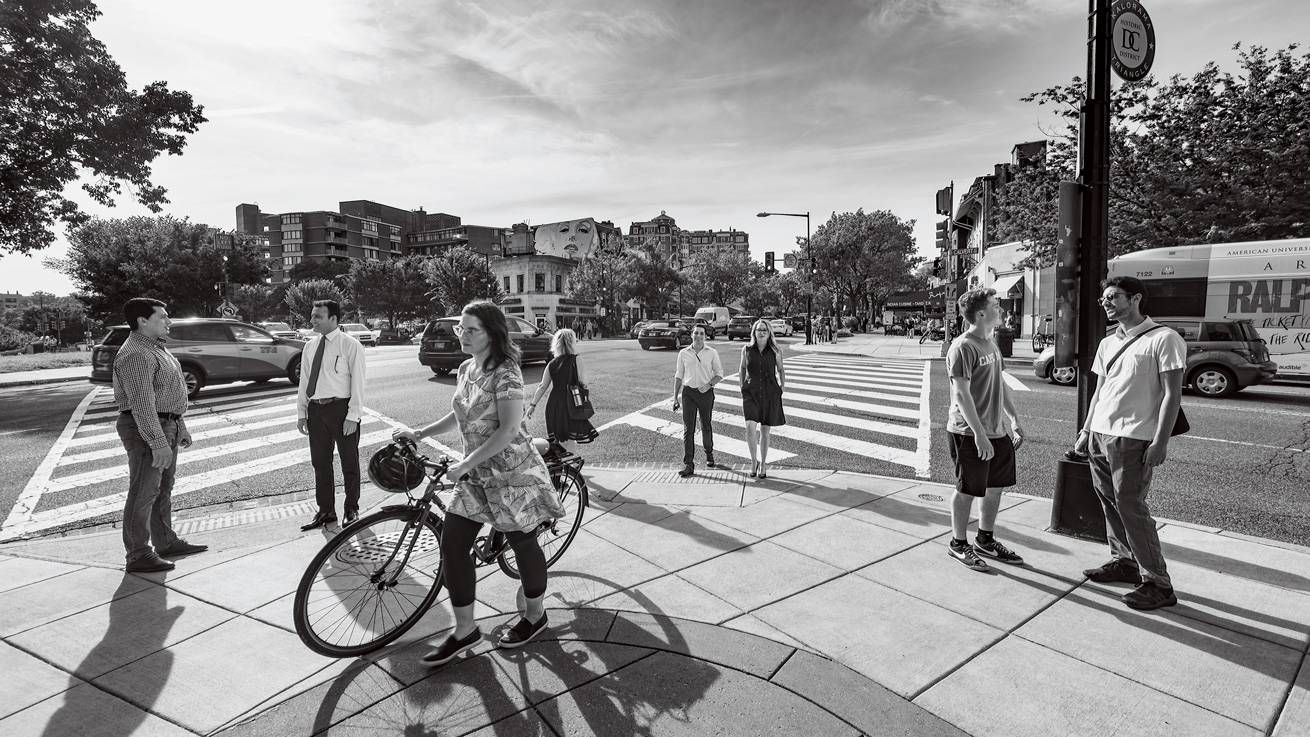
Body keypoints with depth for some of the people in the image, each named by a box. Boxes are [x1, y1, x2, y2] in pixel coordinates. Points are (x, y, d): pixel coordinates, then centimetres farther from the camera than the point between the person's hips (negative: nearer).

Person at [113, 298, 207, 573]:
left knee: (163, 489, 17)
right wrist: (157, 442, -28)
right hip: (145, 429, -10)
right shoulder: (135, 355, -18)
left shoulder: (157, 348, 16)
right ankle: (138, 555, 4)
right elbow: (142, 403, -25)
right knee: (143, 493, -4)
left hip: (167, 426, 10)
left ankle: (166, 542, 28)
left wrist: (180, 428, 22)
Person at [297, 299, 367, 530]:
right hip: (316, 409, 5)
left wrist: (353, 415, -15)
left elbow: (357, 382, -10)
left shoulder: (350, 345, -7)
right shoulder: (310, 346, 10)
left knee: (349, 463, 6)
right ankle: (325, 511, 24)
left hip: (341, 408, -5)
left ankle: (351, 510, 21)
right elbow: (304, 381, 14)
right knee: (320, 463, 11)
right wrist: (301, 412, 8)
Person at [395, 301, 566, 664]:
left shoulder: (505, 373, -18)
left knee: (523, 543, 8)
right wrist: (419, 433, 14)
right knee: (452, 545, 3)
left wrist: (465, 464, -24)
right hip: (476, 474, 8)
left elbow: (508, 429, -25)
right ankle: (464, 630, 18)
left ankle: (535, 615, 32)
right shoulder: (466, 369, 7)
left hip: (513, 473, -8)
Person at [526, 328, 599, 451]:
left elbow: (543, 387, 4)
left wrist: (533, 404, 10)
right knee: (569, 440, 0)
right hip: (570, 403, -5)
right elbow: (584, 382, -11)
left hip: (554, 404, 5)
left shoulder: (551, 364, 5)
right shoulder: (576, 360, -8)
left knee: (559, 438, 16)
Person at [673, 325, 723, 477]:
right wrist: (675, 397, 7)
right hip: (688, 392, 0)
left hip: (706, 392, 0)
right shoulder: (683, 353, 4)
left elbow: (719, 373, 6)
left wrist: (709, 384, -13)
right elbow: (678, 376, 10)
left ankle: (709, 454, 37)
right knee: (688, 429, -5)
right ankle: (688, 464, -5)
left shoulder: (712, 353, 1)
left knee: (706, 426, 12)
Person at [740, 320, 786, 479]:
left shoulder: (775, 351, -1)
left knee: (765, 430, 8)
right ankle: (753, 461, -1)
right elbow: (742, 369, 16)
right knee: (750, 426, -19)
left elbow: (781, 371, 12)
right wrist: (742, 388, 11)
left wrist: (781, 390, 5)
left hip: (770, 393, 0)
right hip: (751, 392, 0)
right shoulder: (746, 349, 1)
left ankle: (763, 464, 24)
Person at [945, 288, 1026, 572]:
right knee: (967, 490, 3)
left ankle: (985, 539, 33)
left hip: (997, 431, 9)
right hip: (969, 434, -9)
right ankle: (958, 543, 19)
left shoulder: (991, 344, 13)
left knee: (995, 486, 16)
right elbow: (961, 394, -20)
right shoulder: (962, 348, -16)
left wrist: (1014, 419, 17)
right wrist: (979, 434, -23)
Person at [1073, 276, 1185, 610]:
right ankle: (1124, 561, 25)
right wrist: (1086, 430, 15)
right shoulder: (1108, 343, 15)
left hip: (1133, 440, -7)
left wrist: (1160, 442, -16)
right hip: (1100, 435, 7)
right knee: (1110, 503, 12)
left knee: (1130, 507, -6)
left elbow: (1172, 395, -10)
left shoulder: (1163, 339, -7)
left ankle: (1157, 584, 5)